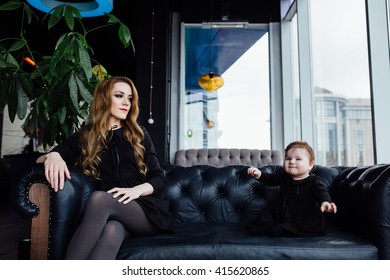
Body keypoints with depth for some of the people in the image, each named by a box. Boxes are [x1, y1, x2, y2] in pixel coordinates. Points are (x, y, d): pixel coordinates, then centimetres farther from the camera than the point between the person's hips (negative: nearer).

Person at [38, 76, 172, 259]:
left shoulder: (139, 135, 12)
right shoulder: (84, 137, 13)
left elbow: (158, 178, 8)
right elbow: (40, 160, 9)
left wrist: (137, 190, -16)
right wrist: (53, 156, -17)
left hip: (147, 209, 0)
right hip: (108, 214, 1)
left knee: (99, 198, -33)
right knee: (112, 230, -38)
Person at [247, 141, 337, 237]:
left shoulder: (314, 182, -14)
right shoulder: (283, 177, 3)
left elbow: (322, 192, -30)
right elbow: (269, 179, 9)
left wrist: (326, 202, -54)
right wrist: (259, 174, -14)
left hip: (306, 219, -5)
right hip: (282, 214, 5)